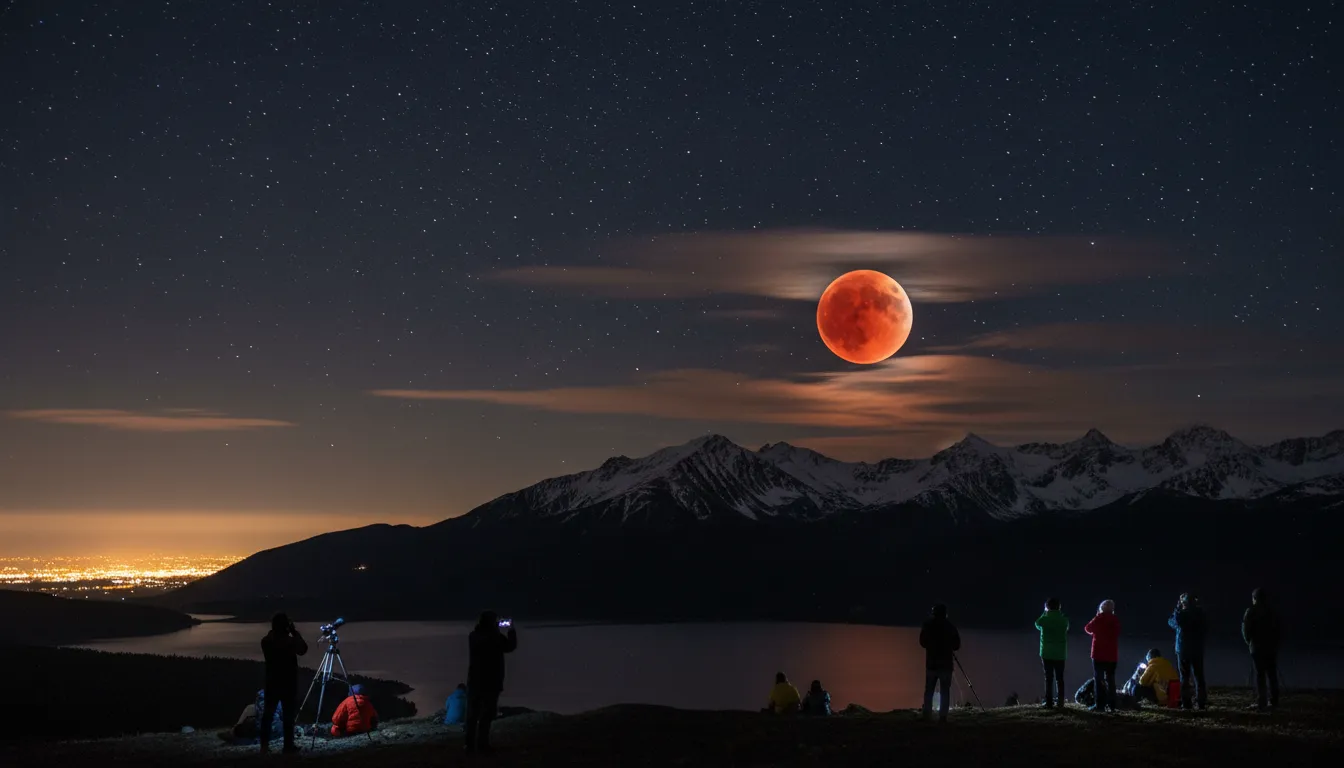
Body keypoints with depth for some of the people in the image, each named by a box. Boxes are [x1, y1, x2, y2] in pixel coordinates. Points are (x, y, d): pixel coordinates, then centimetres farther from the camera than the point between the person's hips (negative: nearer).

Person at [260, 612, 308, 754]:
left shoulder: (266, 641, -1)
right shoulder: (289, 641, -14)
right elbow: (303, 649, 1)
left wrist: (272, 632, 11)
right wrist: (295, 633, 0)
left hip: (272, 682, 5)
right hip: (288, 682, -5)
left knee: (268, 712, 10)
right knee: (288, 714, 0)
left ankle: (265, 744, 8)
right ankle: (288, 744, 1)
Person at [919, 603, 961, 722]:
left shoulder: (928, 625, -2)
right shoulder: (950, 626, -4)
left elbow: (923, 643, 6)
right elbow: (957, 645, 2)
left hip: (931, 663, 1)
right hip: (946, 664, -1)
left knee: (929, 690, 8)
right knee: (945, 691, 1)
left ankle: (927, 715, 2)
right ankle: (943, 716, -7)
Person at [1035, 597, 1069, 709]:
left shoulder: (1044, 619, -8)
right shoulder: (1064, 620, -3)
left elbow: (1038, 625, 15)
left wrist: (1045, 613, 18)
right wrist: (1060, 613, 19)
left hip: (1047, 653, -1)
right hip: (1060, 654, 1)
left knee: (1049, 678, 2)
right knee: (1059, 678, 6)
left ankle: (1049, 702, -2)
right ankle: (1060, 702, 1)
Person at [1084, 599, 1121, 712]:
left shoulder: (1099, 619, -7)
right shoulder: (1116, 621, 6)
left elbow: (1088, 629, 7)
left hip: (1099, 654, -4)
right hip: (1112, 655, 4)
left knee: (1099, 679, -3)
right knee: (1110, 680, 7)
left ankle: (1100, 704, -9)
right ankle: (1111, 705, 2)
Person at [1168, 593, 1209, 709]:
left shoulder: (1181, 614, -14)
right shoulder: (1200, 614, -1)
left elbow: (1171, 622, 4)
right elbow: (1206, 631, 10)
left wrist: (1177, 608, 4)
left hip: (1183, 650, -3)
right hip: (1198, 650, 3)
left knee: (1184, 677, 1)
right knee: (1199, 676, 6)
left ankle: (1186, 703, -3)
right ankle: (1201, 702, 4)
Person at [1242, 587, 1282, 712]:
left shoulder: (1251, 611, -6)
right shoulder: (1272, 611, 6)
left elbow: (1246, 629, -8)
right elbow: (1279, 629, 8)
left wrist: (1248, 641, 9)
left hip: (1257, 646, -4)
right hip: (1272, 646, 4)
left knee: (1260, 674, -3)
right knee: (1272, 674, 11)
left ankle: (1262, 702, -7)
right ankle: (1273, 701, 12)